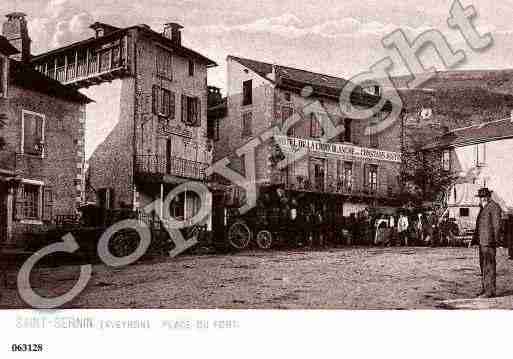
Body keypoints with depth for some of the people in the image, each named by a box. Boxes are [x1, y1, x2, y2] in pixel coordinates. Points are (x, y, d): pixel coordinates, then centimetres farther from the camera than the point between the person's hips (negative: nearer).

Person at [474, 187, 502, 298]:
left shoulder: (494, 207, -10)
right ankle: (485, 288, 24)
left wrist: (494, 239, -18)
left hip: (489, 241, -10)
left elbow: (496, 225, -14)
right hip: (482, 241, 10)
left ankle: (490, 291, -6)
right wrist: (475, 237, 21)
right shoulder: (484, 208, 19)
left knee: (489, 265, -8)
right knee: (483, 265, 15)